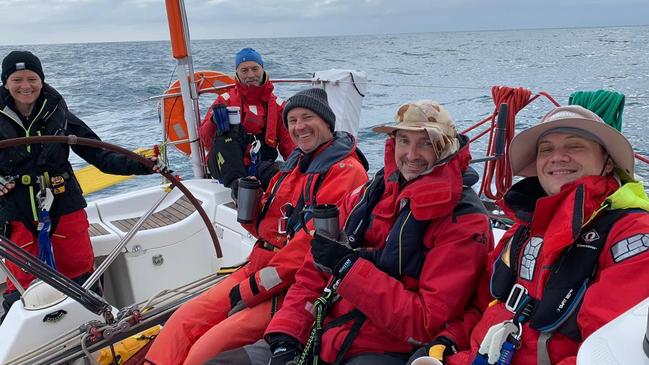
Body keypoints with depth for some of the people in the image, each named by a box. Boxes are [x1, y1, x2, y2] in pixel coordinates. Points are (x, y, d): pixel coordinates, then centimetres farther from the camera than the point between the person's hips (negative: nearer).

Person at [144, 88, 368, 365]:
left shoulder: (346, 171, -11)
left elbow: (315, 241, -21)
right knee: (183, 320, -2)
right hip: (259, 269, 8)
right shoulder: (296, 163, 16)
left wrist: (253, 289, -17)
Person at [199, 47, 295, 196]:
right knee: (227, 129, -29)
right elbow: (205, 139, 1)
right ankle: (235, 183, -35)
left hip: (259, 167, 0)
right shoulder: (226, 99, 10)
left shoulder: (276, 104, 15)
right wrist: (214, 121, -21)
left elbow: (288, 145, 14)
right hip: (226, 167, 0)